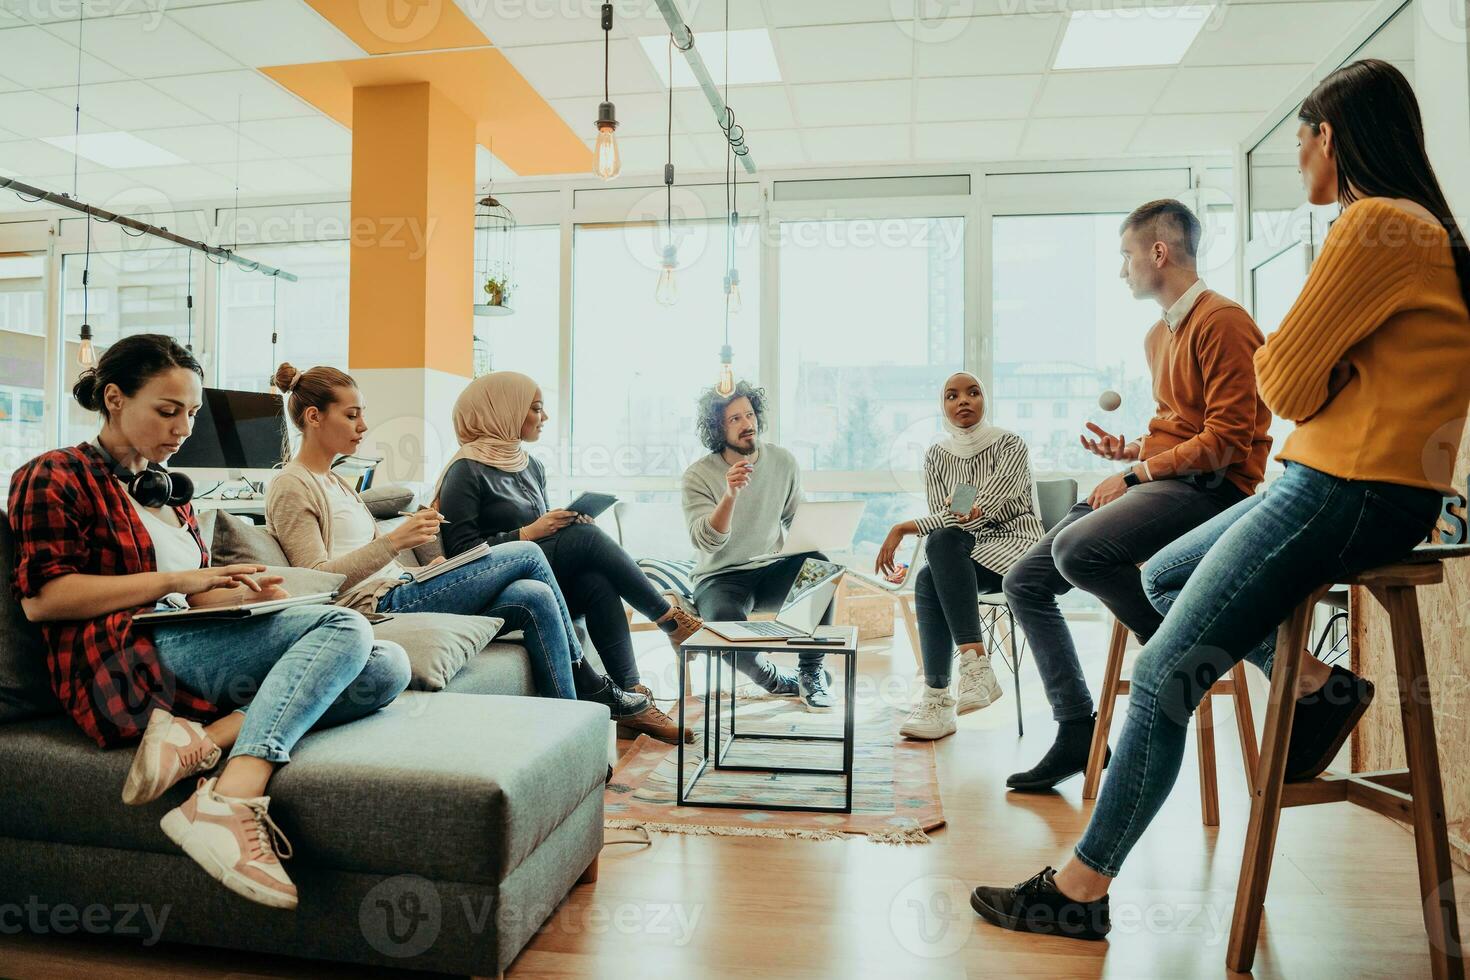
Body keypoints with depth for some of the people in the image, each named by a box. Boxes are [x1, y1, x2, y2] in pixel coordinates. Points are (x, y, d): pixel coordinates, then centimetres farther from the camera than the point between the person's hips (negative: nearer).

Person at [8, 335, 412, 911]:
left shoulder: (168, 491, 28)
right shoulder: (55, 477, 6)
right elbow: (41, 598, -7)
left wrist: (246, 592, 4)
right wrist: (174, 581, -11)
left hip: (188, 648, 7)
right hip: (124, 661, -7)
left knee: (387, 668, -16)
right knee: (343, 627, -29)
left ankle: (208, 738, -30)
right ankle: (230, 804, -44)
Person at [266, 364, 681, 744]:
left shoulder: (335, 482, 23)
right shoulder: (291, 486, -6)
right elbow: (317, 579, -16)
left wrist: (419, 526, 4)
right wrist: (394, 541, -25)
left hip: (399, 593, 9)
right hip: (381, 606, -9)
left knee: (534, 596, -10)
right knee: (527, 555, -14)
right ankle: (599, 693, -1)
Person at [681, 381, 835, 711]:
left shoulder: (783, 461, 2)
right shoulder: (699, 475, -10)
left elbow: (797, 520, 12)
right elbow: (704, 540, -22)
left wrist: (805, 548, -12)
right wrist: (729, 495, -38)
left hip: (773, 568, 3)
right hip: (721, 577, -3)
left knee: (818, 563, -29)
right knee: (726, 623, -36)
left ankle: (811, 671, -11)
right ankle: (777, 681, -3)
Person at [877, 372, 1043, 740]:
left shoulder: (1010, 445, -7)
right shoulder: (936, 456, 8)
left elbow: (980, 510, -20)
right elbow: (941, 520, 1)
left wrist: (906, 527, -23)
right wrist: (963, 514, -24)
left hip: (1015, 544, -4)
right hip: (961, 556, 4)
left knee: (938, 554, -33)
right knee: (927, 579, -31)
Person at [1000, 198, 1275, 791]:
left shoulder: (1222, 322, -9)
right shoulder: (1158, 335, 20)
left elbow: (1225, 441, -17)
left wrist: (1136, 474, -16)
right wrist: (1129, 451, 8)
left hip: (1209, 488, -9)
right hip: (1156, 483, 9)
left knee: (1076, 548, -35)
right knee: (1023, 583, -1)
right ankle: (1077, 731, 2)